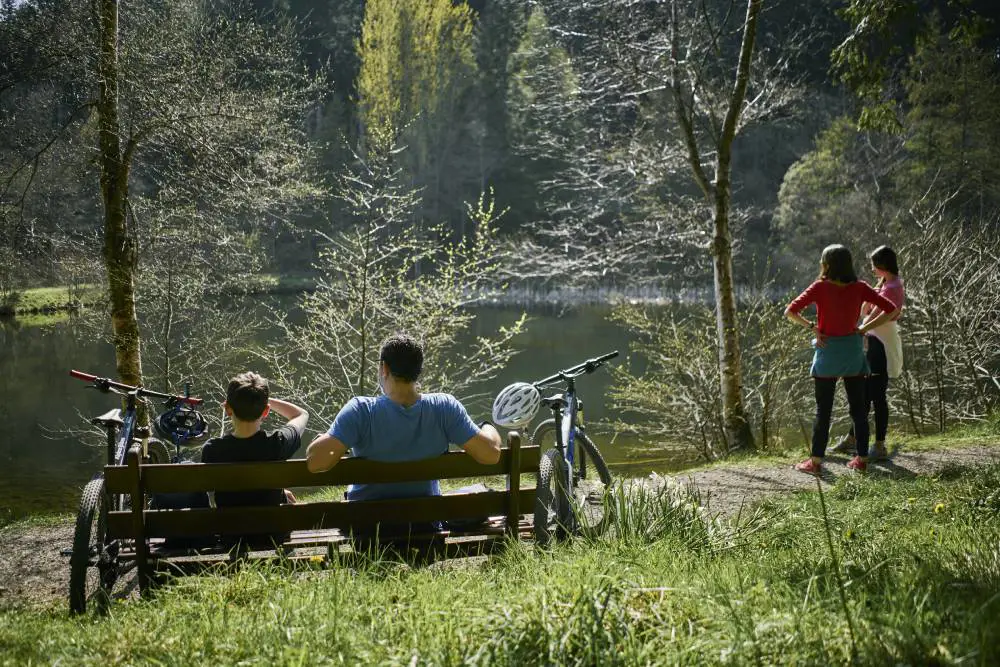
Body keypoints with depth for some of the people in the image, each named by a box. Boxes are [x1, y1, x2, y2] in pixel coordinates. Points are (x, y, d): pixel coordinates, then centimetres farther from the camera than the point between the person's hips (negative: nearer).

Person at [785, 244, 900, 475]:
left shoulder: (820, 287, -11)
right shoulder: (860, 288, -4)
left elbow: (790, 312, -17)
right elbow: (892, 310, -4)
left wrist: (812, 327, -8)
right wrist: (864, 328, -2)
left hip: (828, 351, -2)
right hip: (853, 350, 3)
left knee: (823, 410, 5)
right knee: (859, 408, 10)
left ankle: (816, 461, 9)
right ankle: (862, 459, 15)